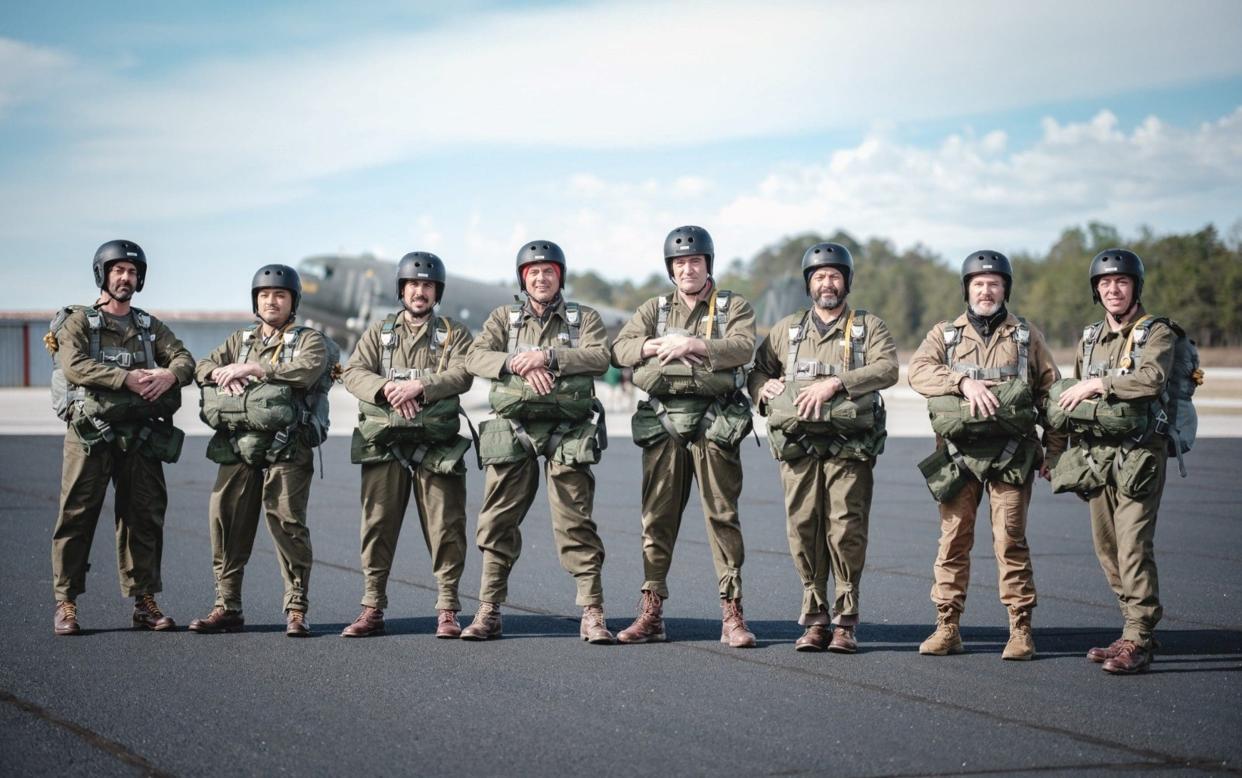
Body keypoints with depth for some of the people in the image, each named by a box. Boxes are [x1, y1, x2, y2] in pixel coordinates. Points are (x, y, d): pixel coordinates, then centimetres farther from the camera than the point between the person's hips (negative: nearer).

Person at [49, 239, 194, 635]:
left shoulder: (150, 327, 18)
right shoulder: (78, 322, 4)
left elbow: (185, 359, 6)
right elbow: (74, 366, -13)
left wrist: (169, 374, -17)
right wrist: (127, 377, -22)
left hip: (140, 436, 4)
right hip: (90, 434, -4)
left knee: (145, 517, 4)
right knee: (77, 517, -4)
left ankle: (144, 602, 10)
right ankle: (65, 605, 0)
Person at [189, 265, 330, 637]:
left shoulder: (309, 340, 7)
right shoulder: (240, 340, 23)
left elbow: (308, 370, -14)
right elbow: (203, 366, 13)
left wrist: (251, 368, -15)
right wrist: (223, 375, -11)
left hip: (286, 451, -5)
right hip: (238, 447, 5)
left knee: (288, 524, -9)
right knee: (227, 523, 1)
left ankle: (297, 609, -3)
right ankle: (228, 608, 10)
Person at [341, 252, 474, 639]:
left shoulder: (455, 334, 11)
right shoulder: (380, 331, 16)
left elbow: (462, 375, -7)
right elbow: (353, 372, 3)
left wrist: (419, 387, -20)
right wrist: (387, 387, -16)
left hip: (437, 444, -2)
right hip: (384, 443, 2)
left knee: (445, 527, -3)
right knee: (377, 525, 2)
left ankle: (447, 610, 3)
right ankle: (372, 610, 8)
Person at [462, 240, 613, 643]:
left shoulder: (584, 318, 10)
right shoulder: (504, 318, 14)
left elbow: (599, 358, -8)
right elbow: (475, 357, -1)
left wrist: (547, 357, -18)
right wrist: (519, 365, -17)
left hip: (568, 434, -2)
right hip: (513, 432, 2)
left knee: (575, 524, -5)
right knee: (497, 523, 1)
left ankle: (592, 613, -2)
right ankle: (489, 612, 9)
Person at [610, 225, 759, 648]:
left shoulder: (734, 307, 8)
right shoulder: (654, 309, 17)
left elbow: (742, 348, -12)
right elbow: (620, 348, 3)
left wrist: (692, 344, -24)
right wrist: (656, 345, -16)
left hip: (715, 423, -3)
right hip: (664, 422, 3)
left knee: (722, 516, -4)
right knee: (657, 518, 3)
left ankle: (732, 614, -2)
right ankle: (651, 613, 9)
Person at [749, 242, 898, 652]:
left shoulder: (869, 327, 10)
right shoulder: (787, 329, 19)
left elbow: (887, 369, -7)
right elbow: (758, 369, 24)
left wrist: (835, 382, -18)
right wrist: (763, 387, 0)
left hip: (849, 448, -2)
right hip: (798, 446, 2)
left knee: (846, 531, -8)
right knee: (803, 530, -1)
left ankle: (845, 622, 0)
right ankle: (815, 619, 7)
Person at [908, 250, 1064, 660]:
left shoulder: (1027, 336, 12)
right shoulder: (944, 334, 11)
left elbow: (1052, 392, 12)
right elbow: (919, 370, -7)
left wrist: (1053, 449, 4)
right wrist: (964, 381, -21)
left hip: (1010, 455, -1)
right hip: (958, 453, 1)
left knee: (1010, 540, -5)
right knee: (953, 540, 2)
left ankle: (1020, 629, 0)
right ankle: (947, 627, 8)